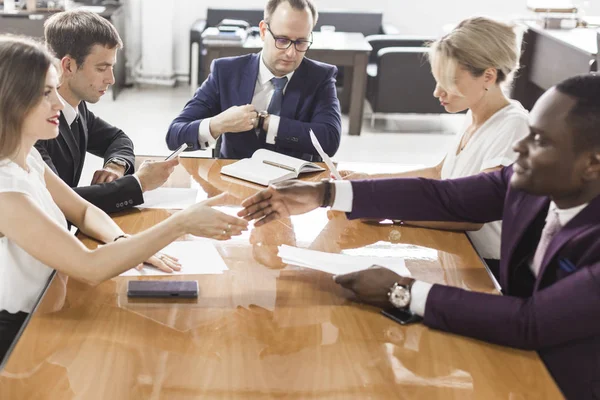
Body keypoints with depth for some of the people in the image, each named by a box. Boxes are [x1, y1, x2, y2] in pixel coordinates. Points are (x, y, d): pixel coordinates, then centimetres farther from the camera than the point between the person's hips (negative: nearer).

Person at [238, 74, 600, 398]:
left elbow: (533, 323, -34)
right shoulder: (530, 181, -12)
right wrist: (323, 194, -10)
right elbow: (442, 196, -6)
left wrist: (403, 291, -28)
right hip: (509, 351, 5)